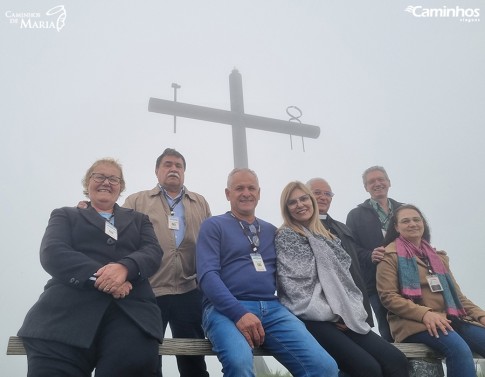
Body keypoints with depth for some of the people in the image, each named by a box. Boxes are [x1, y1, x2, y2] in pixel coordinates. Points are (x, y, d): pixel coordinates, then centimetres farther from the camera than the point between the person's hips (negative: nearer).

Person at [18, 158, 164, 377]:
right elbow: (51, 253, 4)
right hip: (69, 306, -1)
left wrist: (125, 267, -15)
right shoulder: (65, 215, 24)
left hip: (130, 307, 1)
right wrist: (97, 275, -15)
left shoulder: (139, 220, 29)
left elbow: (153, 252, 10)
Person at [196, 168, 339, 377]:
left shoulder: (271, 230, 22)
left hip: (272, 308, 4)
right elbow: (207, 274, -6)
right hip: (226, 309, -3)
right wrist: (239, 313, -19)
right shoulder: (213, 226, 7)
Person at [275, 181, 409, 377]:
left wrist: (352, 312, -1)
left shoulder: (325, 236, 21)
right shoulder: (285, 237, 1)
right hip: (312, 319, -6)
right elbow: (293, 286, -9)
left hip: (343, 318, 7)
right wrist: (330, 315, -10)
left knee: (396, 361, -13)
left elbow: (344, 278, 17)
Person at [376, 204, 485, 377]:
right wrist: (425, 314, -20)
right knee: (459, 349, -33)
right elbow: (388, 296, -7)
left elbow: (456, 293, 23)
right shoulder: (391, 255, 3)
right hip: (413, 322, -6)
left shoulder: (438, 256, 23)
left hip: (450, 319, 6)